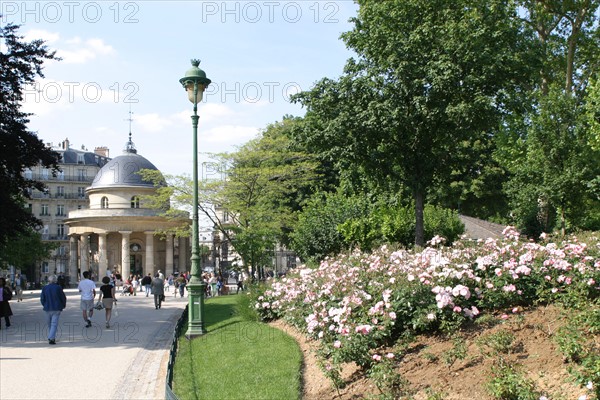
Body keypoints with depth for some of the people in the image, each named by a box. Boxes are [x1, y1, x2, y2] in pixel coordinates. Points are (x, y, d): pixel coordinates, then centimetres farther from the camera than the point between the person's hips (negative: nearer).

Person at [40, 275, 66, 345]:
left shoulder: (45, 288, -1)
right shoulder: (58, 288, -8)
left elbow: (42, 299, 2)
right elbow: (63, 298, -3)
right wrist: (63, 305, 14)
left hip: (48, 308, 3)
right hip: (57, 308, -3)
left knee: (49, 324, 17)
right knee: (54, 324, -4)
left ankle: (51, 338, 26)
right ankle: (51, 338, -16)